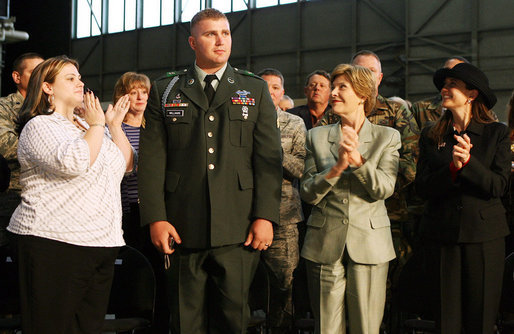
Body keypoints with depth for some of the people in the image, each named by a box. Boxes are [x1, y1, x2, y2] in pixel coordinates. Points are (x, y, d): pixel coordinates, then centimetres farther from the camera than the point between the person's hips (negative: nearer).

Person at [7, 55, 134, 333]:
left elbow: (126, 164, 20)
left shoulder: (89, 127, 20)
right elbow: (74, 163, -23)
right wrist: (96, 126, -10)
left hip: (101, 245, 8)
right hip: (54, 245, -8)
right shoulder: (40, 126, -6)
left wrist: (115, 125, 11)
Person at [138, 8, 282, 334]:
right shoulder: (164, 90, 10)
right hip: (183, 229, 0)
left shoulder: (255, 89, 11)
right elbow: (152, 158, 5)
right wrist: (155, 218, -4)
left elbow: (269, 157, 5)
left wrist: (265, 216, -5)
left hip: (238, 231, 0)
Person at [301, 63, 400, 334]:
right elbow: (307, 193, 2)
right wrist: (337, 168, -14)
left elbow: (384, 189, -6)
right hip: (325, 243, 1)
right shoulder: (317, 136, 10)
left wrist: (358, 160, -20)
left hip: (369, 243, -1)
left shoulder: (387, 137, 6)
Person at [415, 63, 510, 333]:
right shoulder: (431, 135, 8)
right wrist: (452, 169, -18)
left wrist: (468, 162, -21)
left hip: (484, 235, -1)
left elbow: (498, 186, -6)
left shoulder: (497, 133, 4)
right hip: (442, 235, 1)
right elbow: (422, 187, -1)